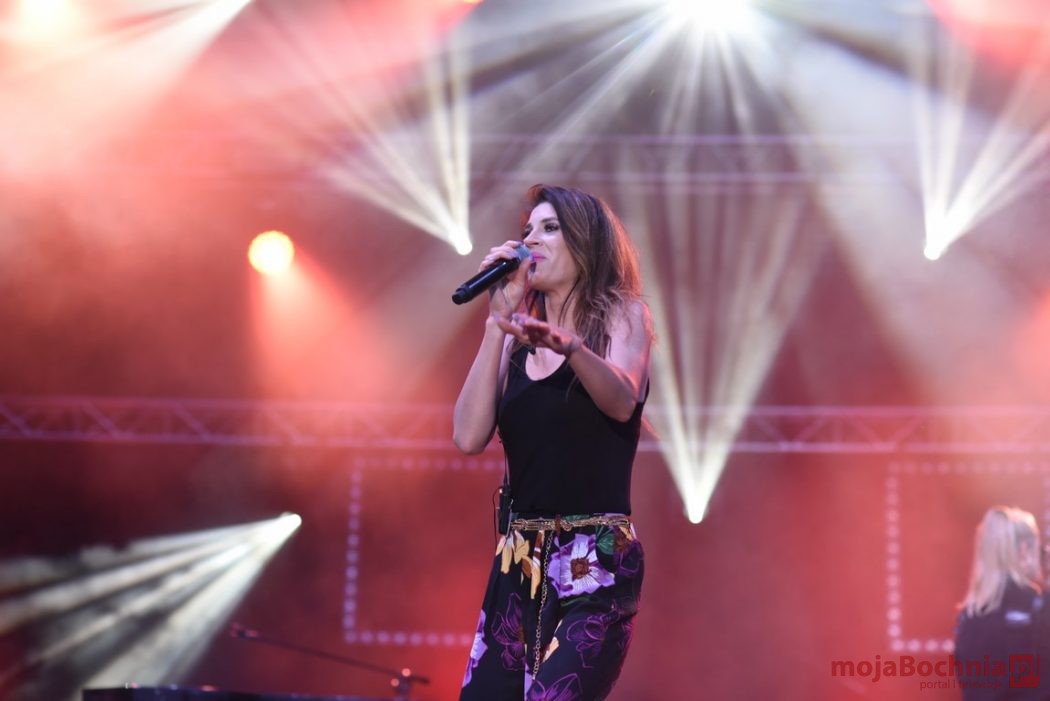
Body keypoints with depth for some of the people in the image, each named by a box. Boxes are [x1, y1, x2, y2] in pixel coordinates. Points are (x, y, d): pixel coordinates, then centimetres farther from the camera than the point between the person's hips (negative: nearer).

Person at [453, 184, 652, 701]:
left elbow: (622, 401, -22)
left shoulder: (621, 315, 0)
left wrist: (569, 345, -42)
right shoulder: (518, 340, 12)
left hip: (596, 562, -5)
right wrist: (499, 318, -5)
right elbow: (469, 436, -3)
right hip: (518, 562, 5)